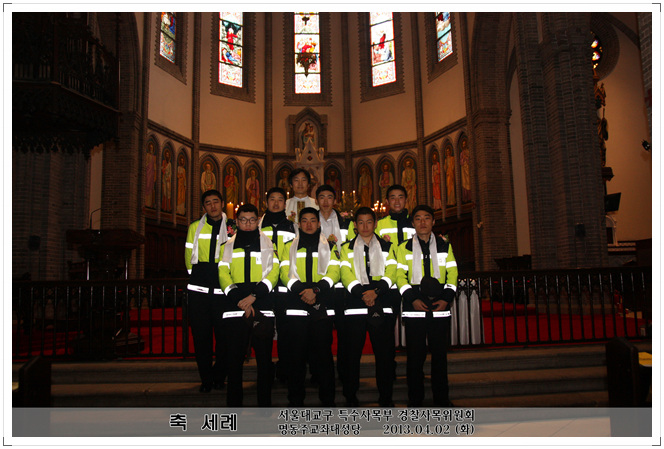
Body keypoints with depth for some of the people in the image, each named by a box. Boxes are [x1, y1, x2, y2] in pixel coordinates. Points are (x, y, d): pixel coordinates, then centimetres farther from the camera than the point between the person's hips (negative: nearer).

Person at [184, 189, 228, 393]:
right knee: (201, 336, 5)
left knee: (224, 336, 3)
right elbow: (189, 256, 15)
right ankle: (206, 379, 17)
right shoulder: (195, 227, 12)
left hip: (223, 290, -2)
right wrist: (196, 274, 8)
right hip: (199, 290, 2)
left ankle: (219, 377, 21)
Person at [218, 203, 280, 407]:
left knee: (264, 358, -1)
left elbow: (274, 272, 3)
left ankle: (265, 404, 9)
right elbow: (223, 274, 6)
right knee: (235, 358, 2)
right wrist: (239, 299, -10)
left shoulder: (268, 243, 14)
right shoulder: (228, 245, 17)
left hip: (262, 307, -1)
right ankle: (233, 404, 12)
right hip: (235, 307, 1)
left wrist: (254, 295, -11)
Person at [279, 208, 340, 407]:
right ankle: (295, 401, 11)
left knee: (323, 352, -2)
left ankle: (328, 400, 9)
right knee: (296, 353, 0)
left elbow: (333, 272, 3)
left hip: (322, 307, 0)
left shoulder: (329, 246, 16)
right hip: (295, 306, 1)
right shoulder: (289, 247, 17)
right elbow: (285, 272, 3)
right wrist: (301, 290, -14)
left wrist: (316, 289, -14)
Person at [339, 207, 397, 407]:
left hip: (382, 306, 1)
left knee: (385, 353, 0)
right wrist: (362, 293, -15)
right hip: (354, 305, 0)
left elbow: (391, 272, 3)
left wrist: (376, 291, -15)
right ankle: (350, 400, 11)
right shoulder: (347, 248, 16)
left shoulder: (387, 247, 17)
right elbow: (346, 274, 1)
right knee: (352, 353, 0)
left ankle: (386, 399, 13)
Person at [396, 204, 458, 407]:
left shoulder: (445, 246, 14)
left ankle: (442, 399, 19)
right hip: (414, 309, -1)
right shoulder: (404, 248, 10)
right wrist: (412, 299, -11)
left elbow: (452, 274, 9)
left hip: (440, 308, 1)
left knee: (440, 354, 6)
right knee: (415, 355, 1)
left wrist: (447, 298, -6)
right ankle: (414, 401, 12)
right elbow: (400, 276, 2)